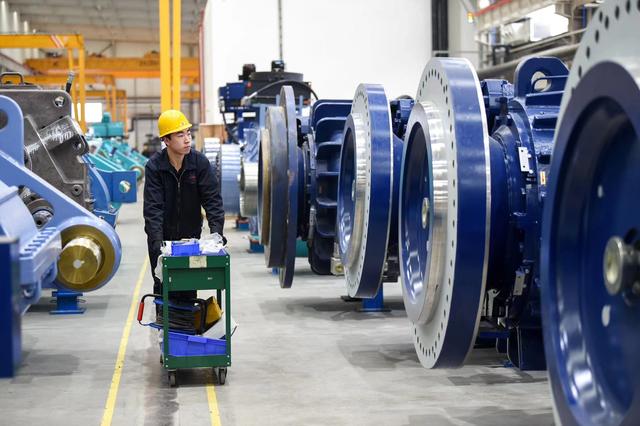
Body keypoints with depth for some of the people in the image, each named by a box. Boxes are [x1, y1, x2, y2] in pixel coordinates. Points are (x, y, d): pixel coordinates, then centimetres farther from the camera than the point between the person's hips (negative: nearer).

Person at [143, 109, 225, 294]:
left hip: (191, 235, 1)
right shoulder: (154, 166, -16)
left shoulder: (200, 162, -12)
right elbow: (152, 207, -20)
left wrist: (216, 232, -26)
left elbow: (212, 199, -13)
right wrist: (157, 241, -32)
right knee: (162, 285, 4)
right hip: (162, 236, -1)